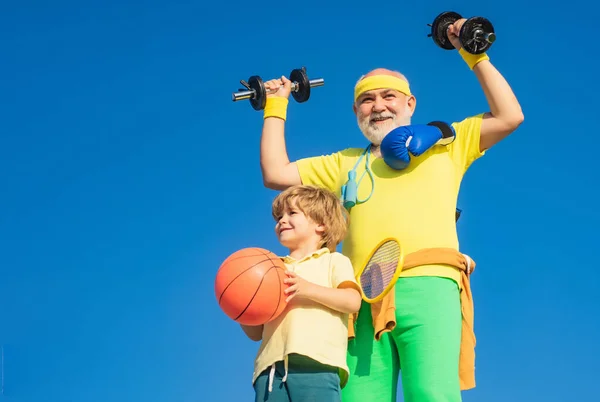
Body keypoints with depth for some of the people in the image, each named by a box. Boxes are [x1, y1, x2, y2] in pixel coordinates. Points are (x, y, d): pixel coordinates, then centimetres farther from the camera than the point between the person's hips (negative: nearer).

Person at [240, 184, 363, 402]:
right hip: (271, 369, 4)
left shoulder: (334, 261, 16)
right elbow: (256, 332, 24)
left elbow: (352, 301, -3)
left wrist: (308, 289, -13)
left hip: (316, 365, -4)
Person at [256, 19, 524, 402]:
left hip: (426, 285, -3)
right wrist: (276, 107, 31)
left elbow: (510, 117, 14)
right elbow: (276, 174, 26)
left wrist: (475, 55, 16)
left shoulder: (445, 142, 24)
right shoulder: (345, 163, 32)